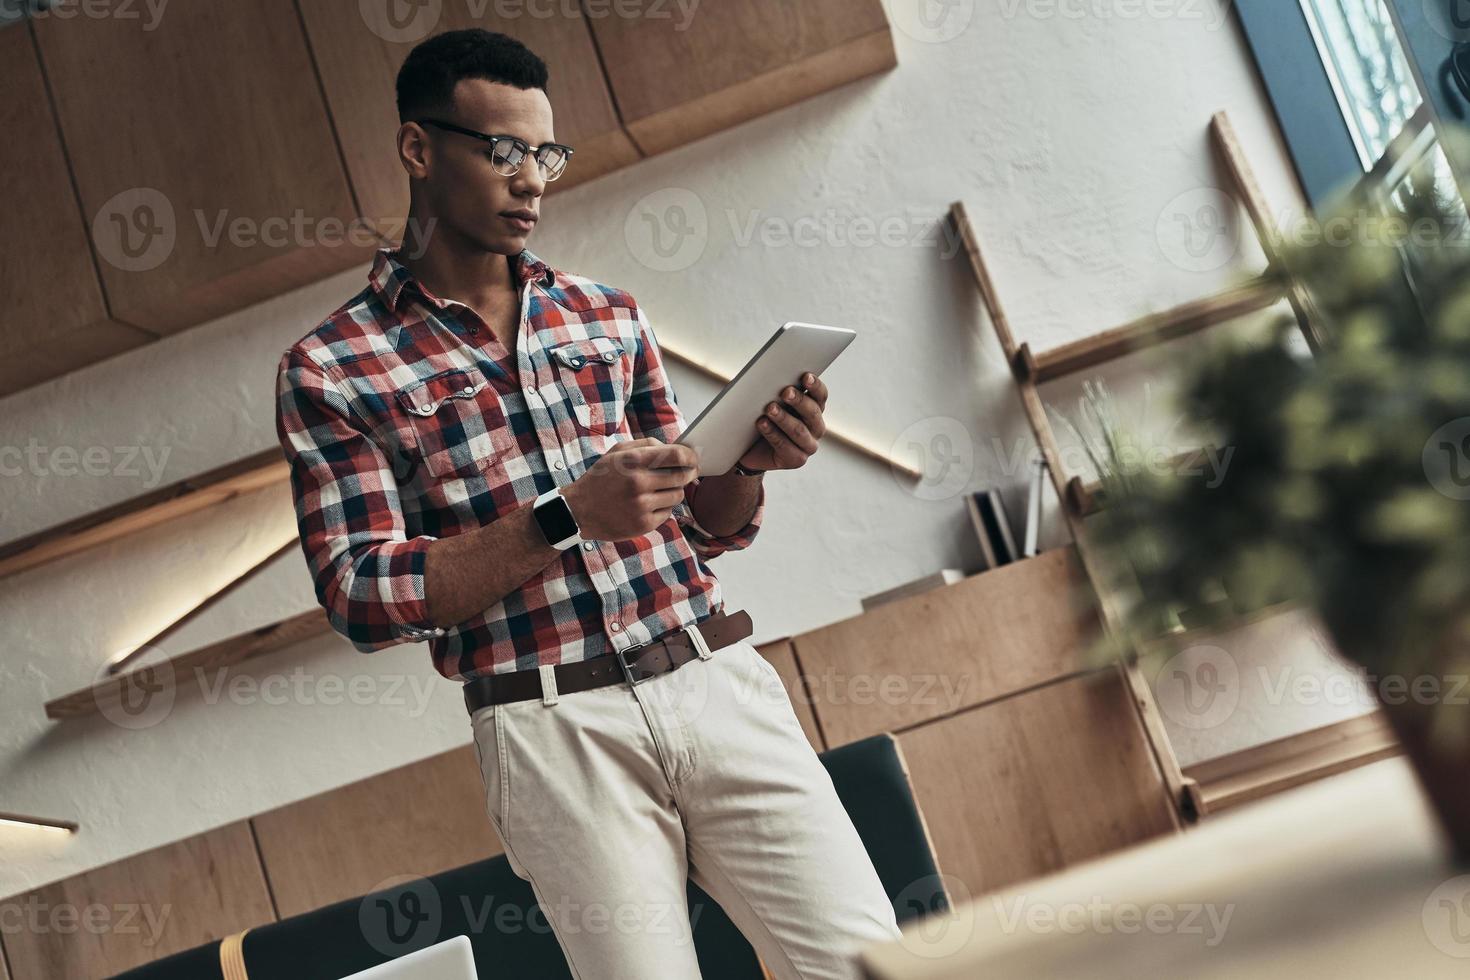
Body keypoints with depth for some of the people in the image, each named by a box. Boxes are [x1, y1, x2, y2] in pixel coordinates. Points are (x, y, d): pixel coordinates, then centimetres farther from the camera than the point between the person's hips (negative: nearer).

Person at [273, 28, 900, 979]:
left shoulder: (609, 316, 13)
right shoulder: (331, 369, 1)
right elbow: (361, 599, -7)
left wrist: (750, 465, -6)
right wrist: (567, 519, -18)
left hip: (717, 679, 3)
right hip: (554, 726, -3)